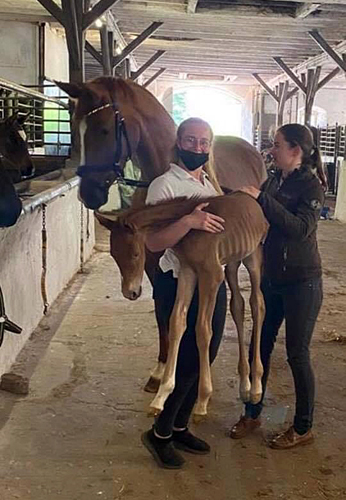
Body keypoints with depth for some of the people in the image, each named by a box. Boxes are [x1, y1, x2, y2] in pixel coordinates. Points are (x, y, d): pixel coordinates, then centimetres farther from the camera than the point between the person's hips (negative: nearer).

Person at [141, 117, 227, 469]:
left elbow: (225, 223, 18)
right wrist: (188, 222, -35)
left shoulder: (210, 184, 12)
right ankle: (159, 433, 18)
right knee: (186, 362, -3)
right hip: (179, 285, -8)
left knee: (204, 359, 15)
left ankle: (180, 428, 33)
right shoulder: (165, 185, -12)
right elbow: (153, 242, -20)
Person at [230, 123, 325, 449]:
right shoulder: (273, 181, 6)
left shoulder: (311, 186, -13)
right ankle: (252, 414, 30)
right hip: (271, 278, 7)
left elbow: (301, 228, -27)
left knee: (297, 354, 3)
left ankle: (303, 428, 19)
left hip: (301, 282, -7)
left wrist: (261, 199, -28)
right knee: (260, 346, 13)